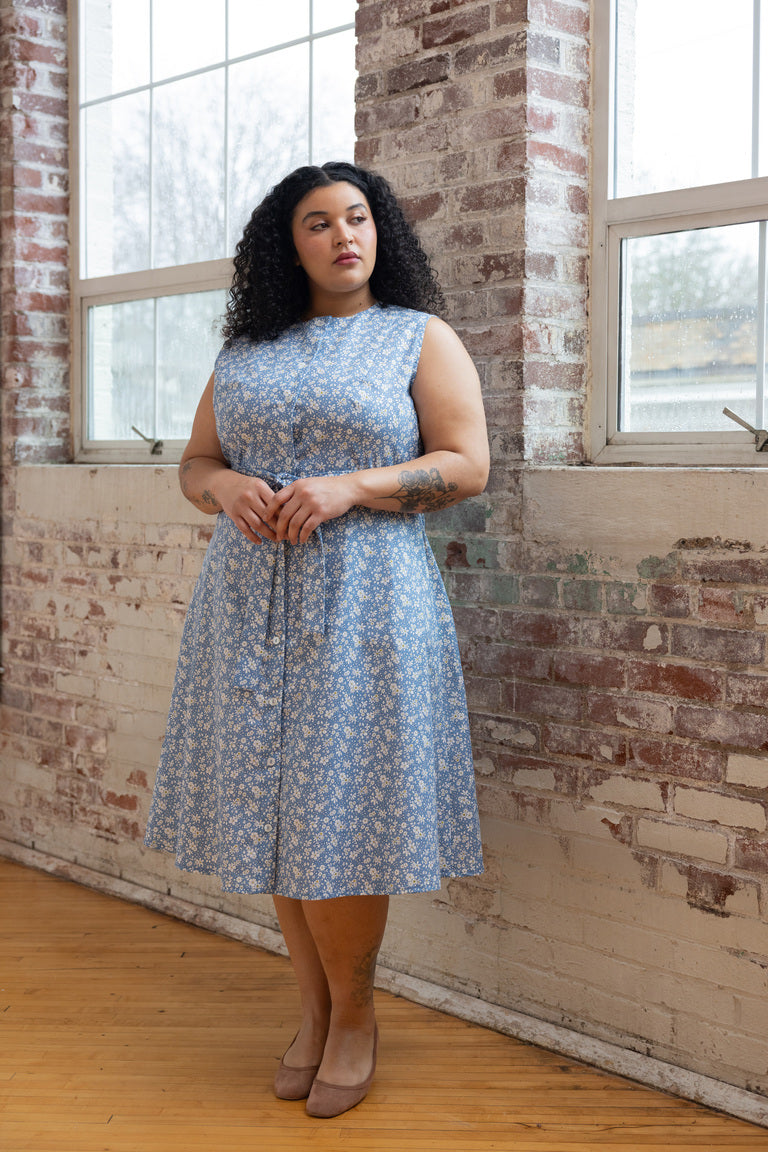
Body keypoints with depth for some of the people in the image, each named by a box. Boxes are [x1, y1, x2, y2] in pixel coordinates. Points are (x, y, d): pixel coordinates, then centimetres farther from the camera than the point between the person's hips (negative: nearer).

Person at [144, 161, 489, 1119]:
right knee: (276, 809, 6)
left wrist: (349, 487, -18)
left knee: (340, 817, -5)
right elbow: (195, 464, 16)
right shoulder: (248, 349, 15)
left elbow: (467, 466, -5)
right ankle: (313, 1006, 24)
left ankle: (354, 1013, 18)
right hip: (252, 604, 4)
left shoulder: (422, 338, 3)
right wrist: (228, 489, -8)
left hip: (363, 605, -4)